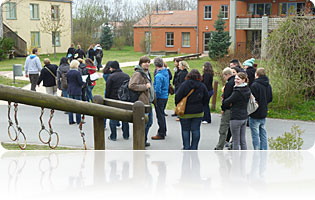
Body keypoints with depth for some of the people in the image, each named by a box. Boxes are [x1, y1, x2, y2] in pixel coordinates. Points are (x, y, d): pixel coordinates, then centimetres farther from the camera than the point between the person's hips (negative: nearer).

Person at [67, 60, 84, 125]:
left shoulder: (68, 73, 3)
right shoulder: (77, 72, -16)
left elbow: (67, 81, 12)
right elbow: (80, 82, -15)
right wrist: (84, 81, 5)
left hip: (70, 91, 6)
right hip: (77, 91, -6)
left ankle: (71, 120, 14)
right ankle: (78, 121, 6)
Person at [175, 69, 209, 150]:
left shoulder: (184, 84, -11)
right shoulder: (202, 86, -1)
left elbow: (177, 97, -11)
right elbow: (206, 99, 5)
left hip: (185, 112, -2)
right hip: (198, 112, 3)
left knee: (185, 130, 9)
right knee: (196, 130, 9)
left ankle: (186, 148, 10)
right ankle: (194, 148, 13)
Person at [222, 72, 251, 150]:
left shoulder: (238, 91, -19)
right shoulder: (247, 90, 7)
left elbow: (227, 102, -11)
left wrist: (223, 101, 9)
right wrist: (231, 103, 6)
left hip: (236, 118, -8)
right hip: (244, 117, 8)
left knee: (236, 141, 1)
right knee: (243, 140, 13)